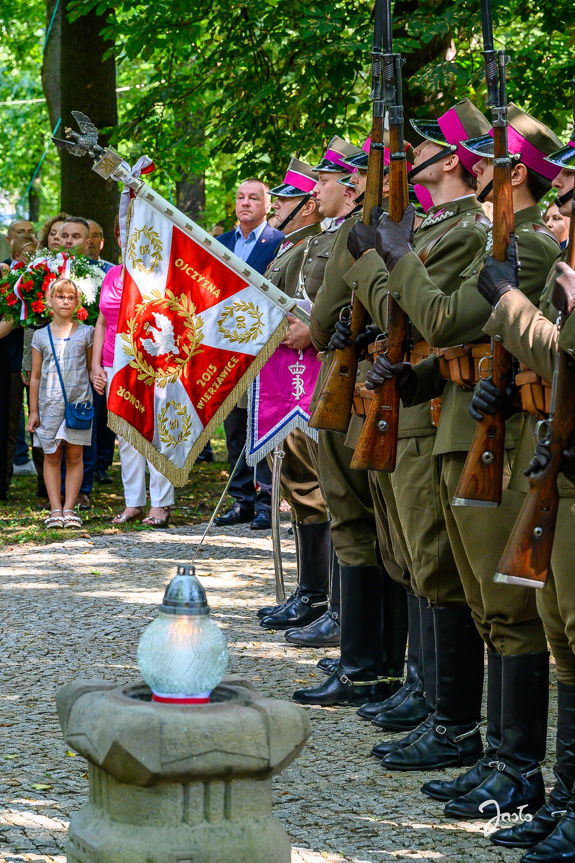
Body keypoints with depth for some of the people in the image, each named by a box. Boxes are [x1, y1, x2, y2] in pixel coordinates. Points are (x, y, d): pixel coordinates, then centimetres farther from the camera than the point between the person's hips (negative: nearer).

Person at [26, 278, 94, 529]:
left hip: (79, 401, -1)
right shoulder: (41, 336, 7)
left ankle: (69, 508, 2)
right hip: (49, 402, 1)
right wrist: (33, 411, 7)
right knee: (51, 456, 0)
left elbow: (93, 368, 11)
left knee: (74, 456, -1)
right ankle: (55, 510, 3)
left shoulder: (86, 333, 6)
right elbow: (35, 376, 10)